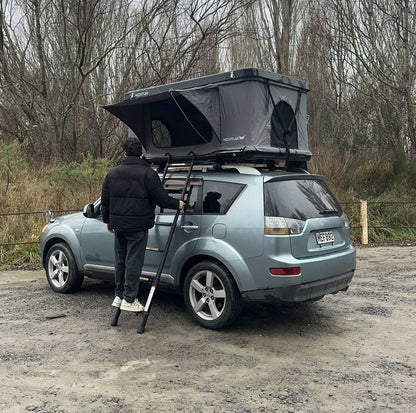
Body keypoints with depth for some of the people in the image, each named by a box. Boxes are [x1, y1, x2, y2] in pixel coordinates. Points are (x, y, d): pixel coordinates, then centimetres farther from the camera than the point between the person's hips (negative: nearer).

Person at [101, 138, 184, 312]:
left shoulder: (112, 173, 9)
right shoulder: (148, 173, -8)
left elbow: (105, 201, 14)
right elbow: (161, 198, -11)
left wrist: (108, 221, 26)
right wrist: (177, 204, 7)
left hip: (118, 225, 5)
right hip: (138, 226, -5)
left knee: (121, 260, 15)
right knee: (134, 261, -1)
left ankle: (119, 296, 23)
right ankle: (129, 299, 1)